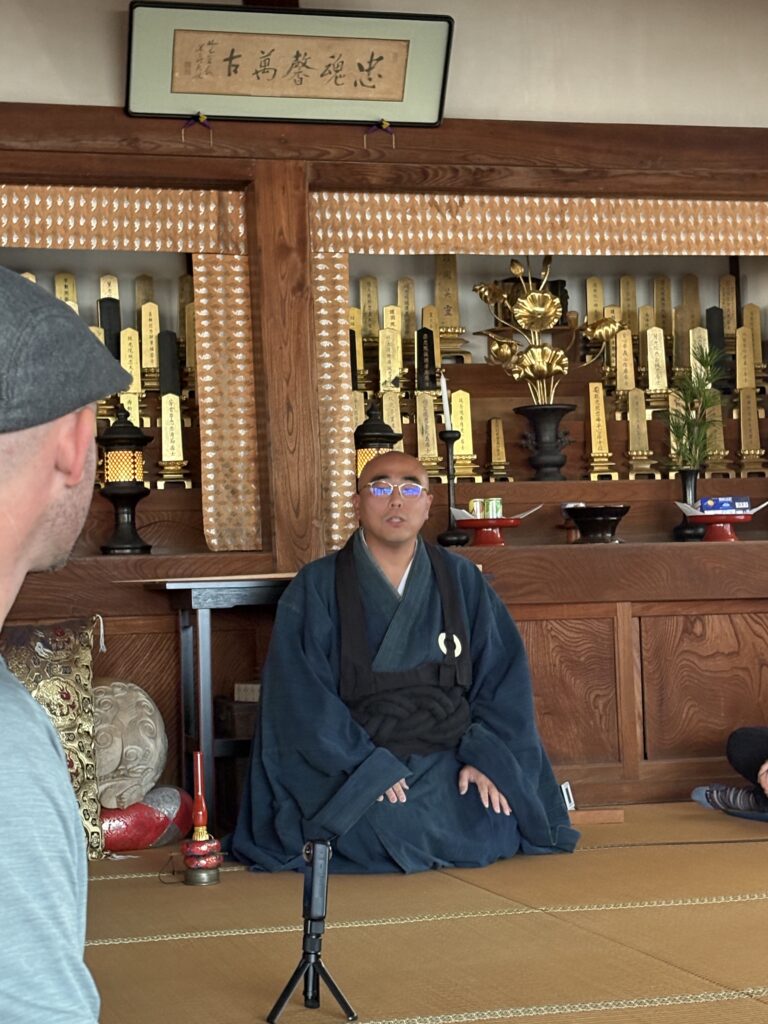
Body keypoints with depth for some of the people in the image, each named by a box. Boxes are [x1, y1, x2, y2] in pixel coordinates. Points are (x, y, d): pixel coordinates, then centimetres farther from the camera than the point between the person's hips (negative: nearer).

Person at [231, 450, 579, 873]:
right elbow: (301, 695, -9)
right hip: (353, 769, -2)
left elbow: (503, 673, 7)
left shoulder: (462, 581, 9)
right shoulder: (315, 589, -1)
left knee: (492, 831, -23)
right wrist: (370, 768, -19)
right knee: (379, 834, -31)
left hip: (450, 757, 3)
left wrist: (485, 754, -9)